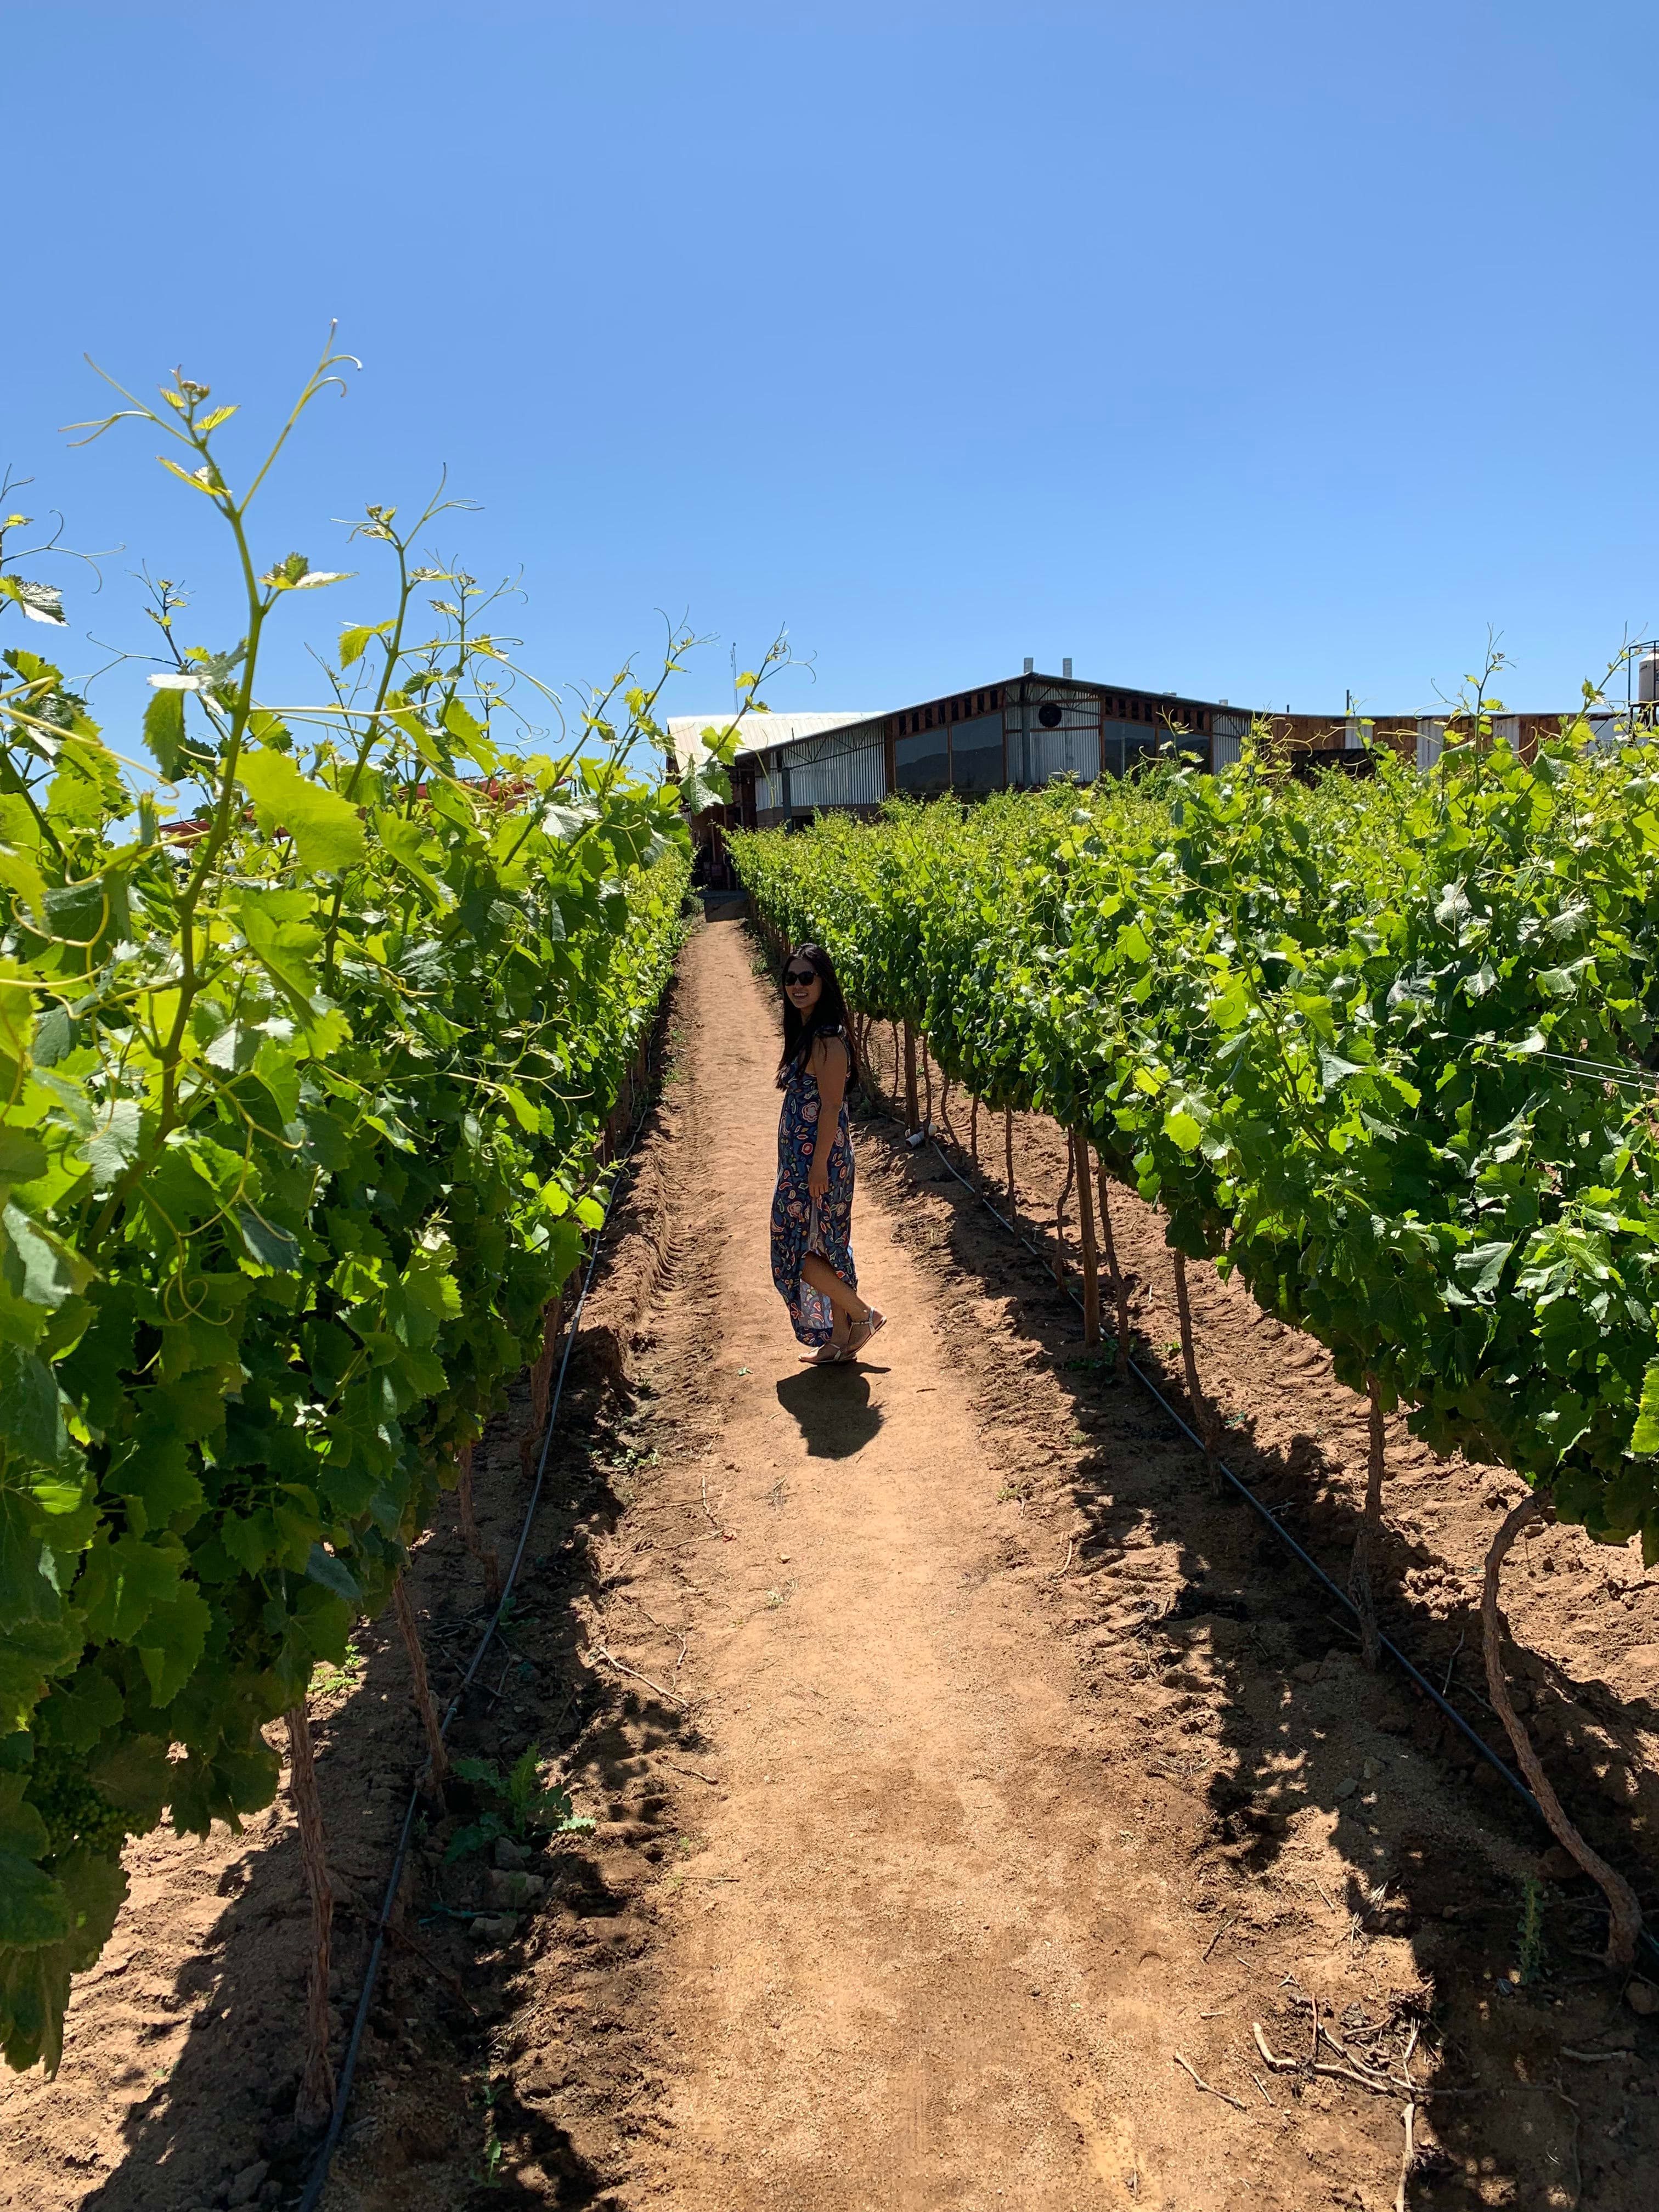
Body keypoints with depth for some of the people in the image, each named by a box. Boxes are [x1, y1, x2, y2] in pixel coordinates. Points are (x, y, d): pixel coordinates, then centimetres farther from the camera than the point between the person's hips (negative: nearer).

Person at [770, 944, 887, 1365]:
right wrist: (812, 1166, 18)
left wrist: (819, 1167, -22)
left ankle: (865, 1314, 9)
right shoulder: (806, 1032, 11)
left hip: (818, 1160, -10)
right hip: (800, 1158, 10)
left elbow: (831, 1106, -21)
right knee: (823, 1248, 15)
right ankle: (841, 1340, 24)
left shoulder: (827, 1038, -18)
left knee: (799, 1251, -4)